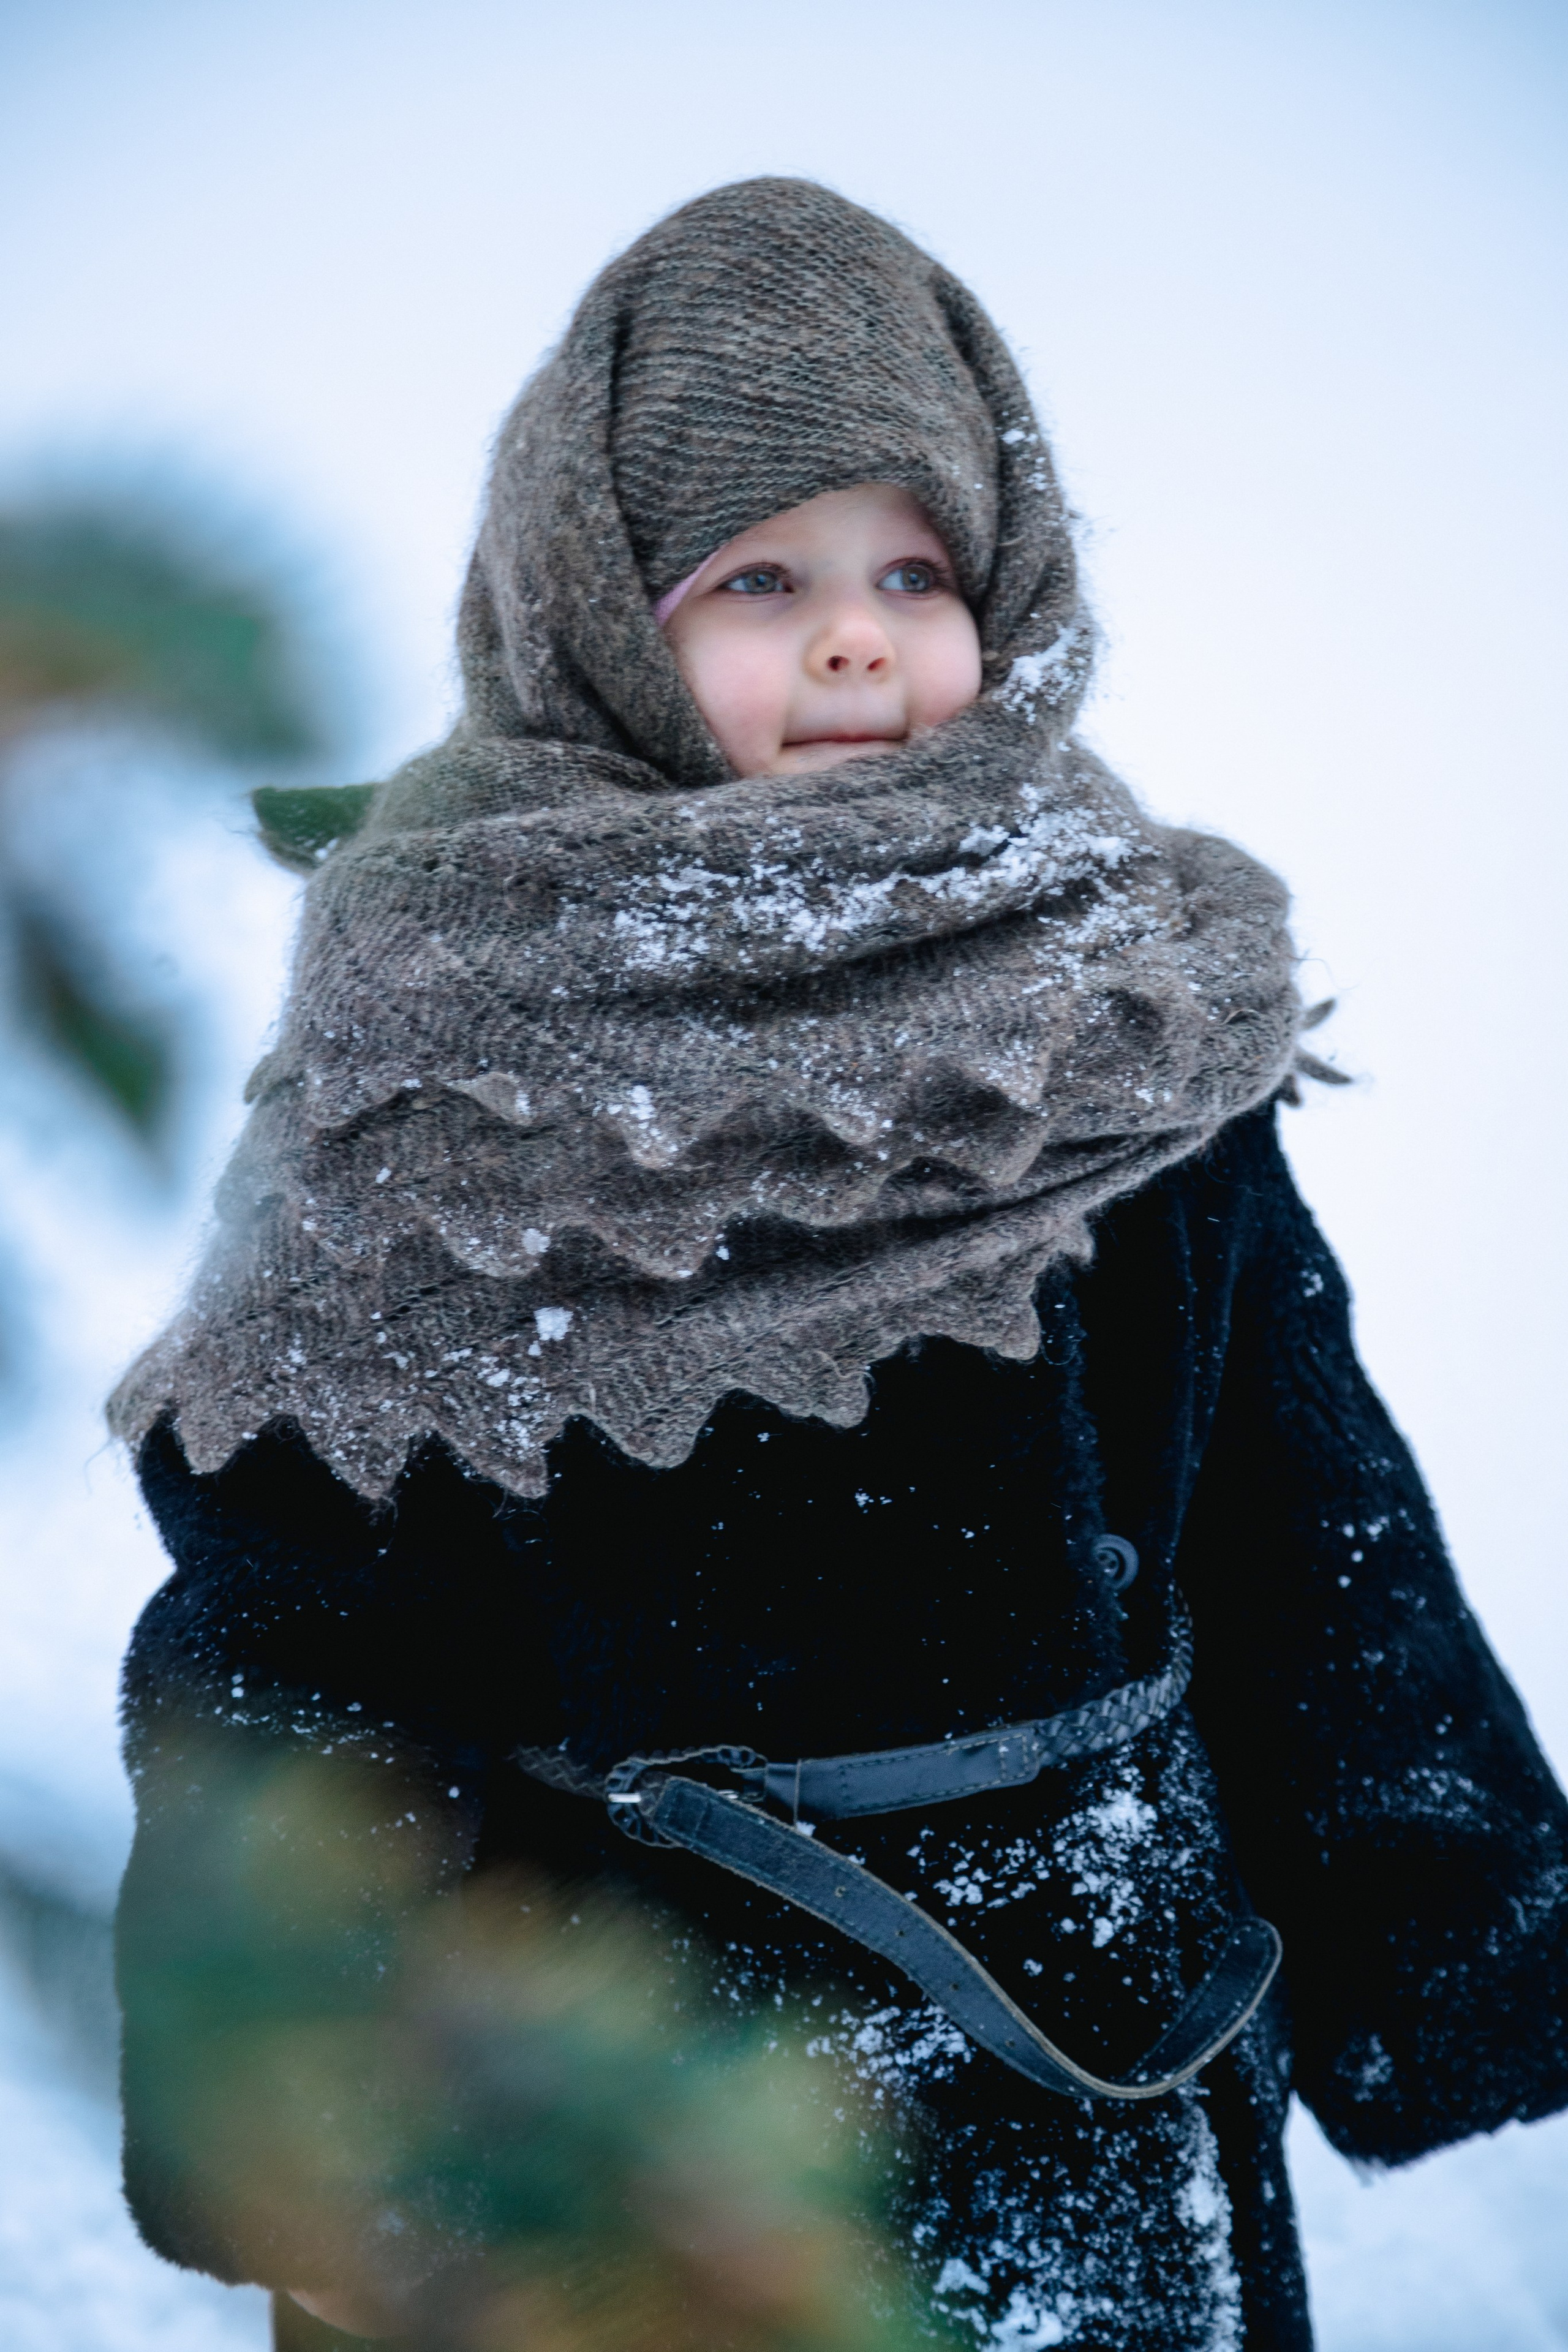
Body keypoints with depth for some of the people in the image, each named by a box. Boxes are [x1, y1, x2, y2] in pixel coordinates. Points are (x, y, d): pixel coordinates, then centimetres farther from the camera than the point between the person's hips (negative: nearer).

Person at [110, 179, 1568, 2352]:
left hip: (1095, 2025, 3)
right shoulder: (442, 1041, -9)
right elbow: (282, 1599, -6)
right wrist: (270, 2130, -7)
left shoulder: (1139, 994, -2)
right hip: (602, 2080, -2)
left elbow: (1304, 1504, 1)